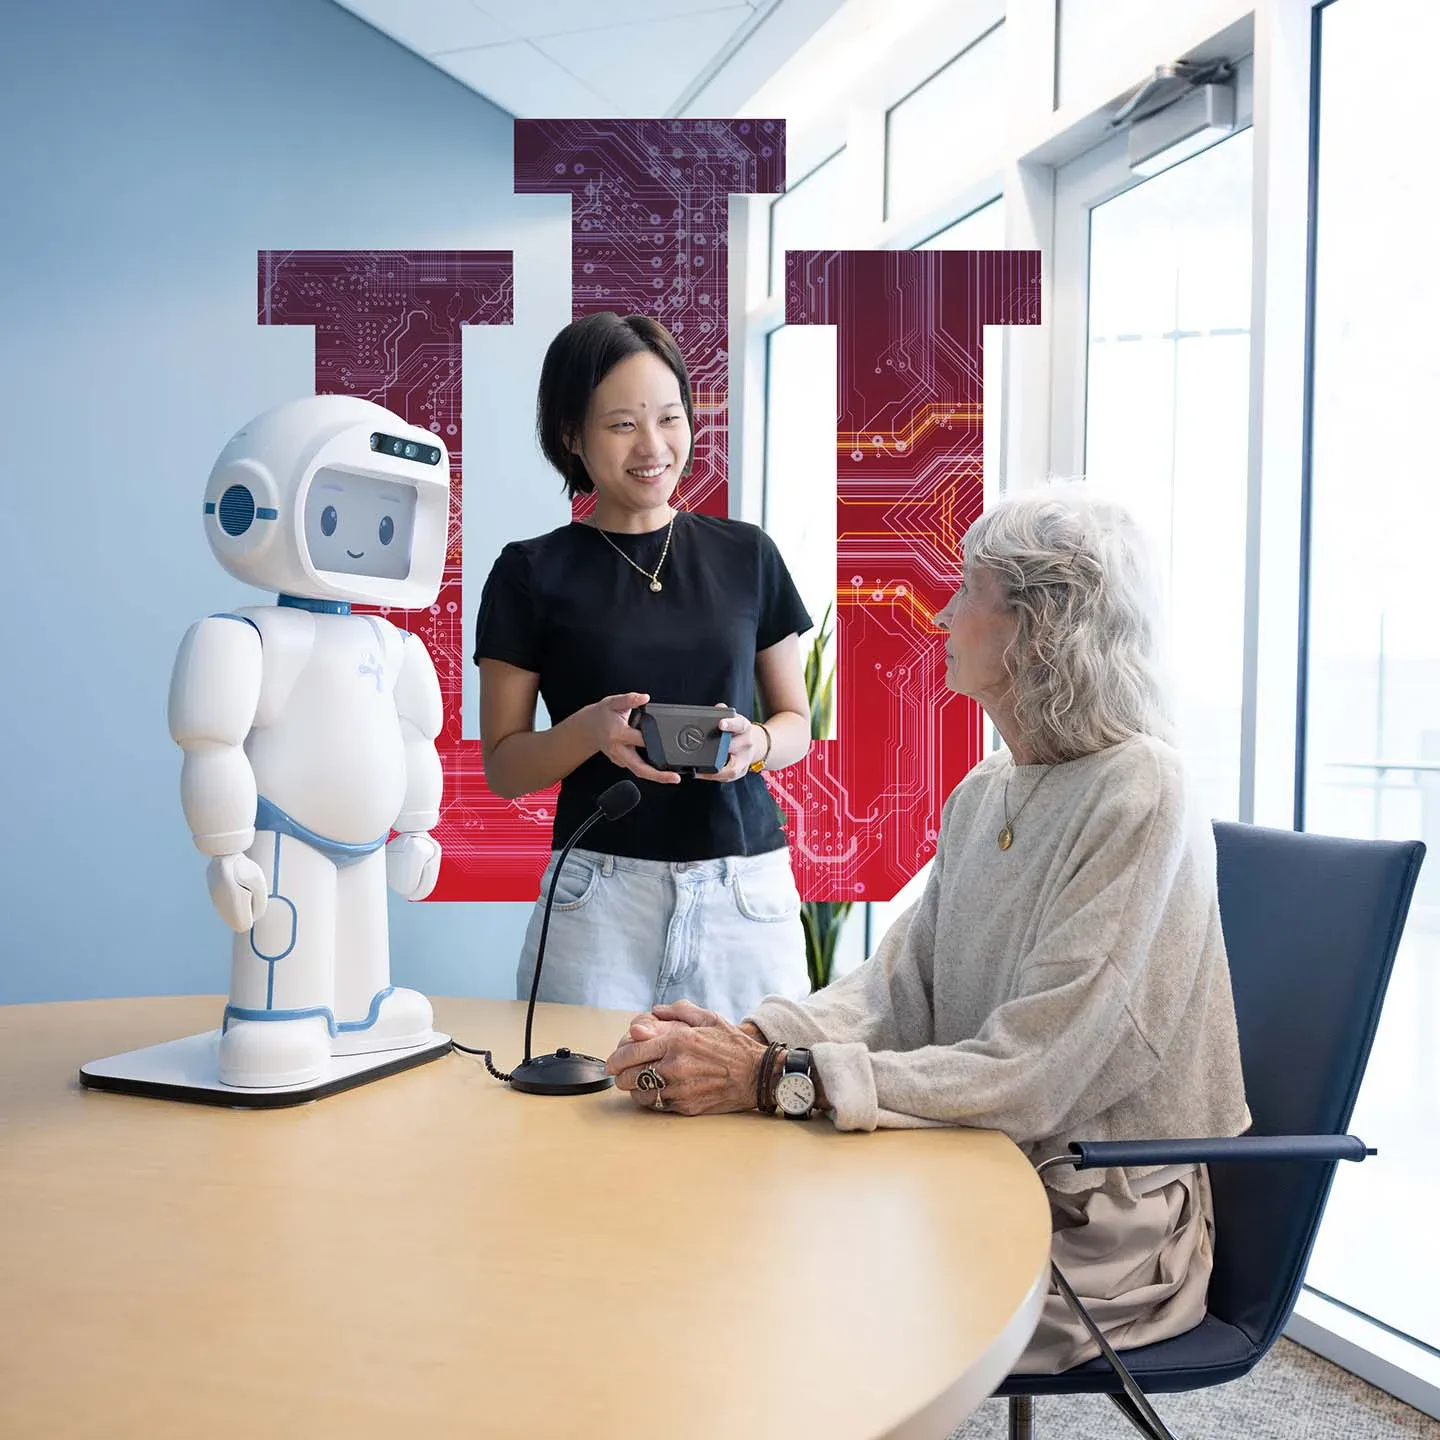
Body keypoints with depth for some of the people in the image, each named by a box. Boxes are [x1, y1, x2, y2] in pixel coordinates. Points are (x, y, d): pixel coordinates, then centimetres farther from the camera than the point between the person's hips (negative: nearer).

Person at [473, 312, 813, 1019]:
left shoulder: (746, 555, 7)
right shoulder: (533, 574, 2)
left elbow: (797, 720, 13)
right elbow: (502, 766, 3)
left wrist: (754, 742, -8)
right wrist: (589, 730, -16)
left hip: (747, 889, 2)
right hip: (600, 897, -1)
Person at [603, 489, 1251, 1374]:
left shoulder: (1138, 797, -19)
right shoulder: (984, 794, 8)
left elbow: (1029, 1077, -24)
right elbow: (897, 990, 3)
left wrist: (772, 1078, -27)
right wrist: (752, 1037, -16)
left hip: (1097, 1232, -6)